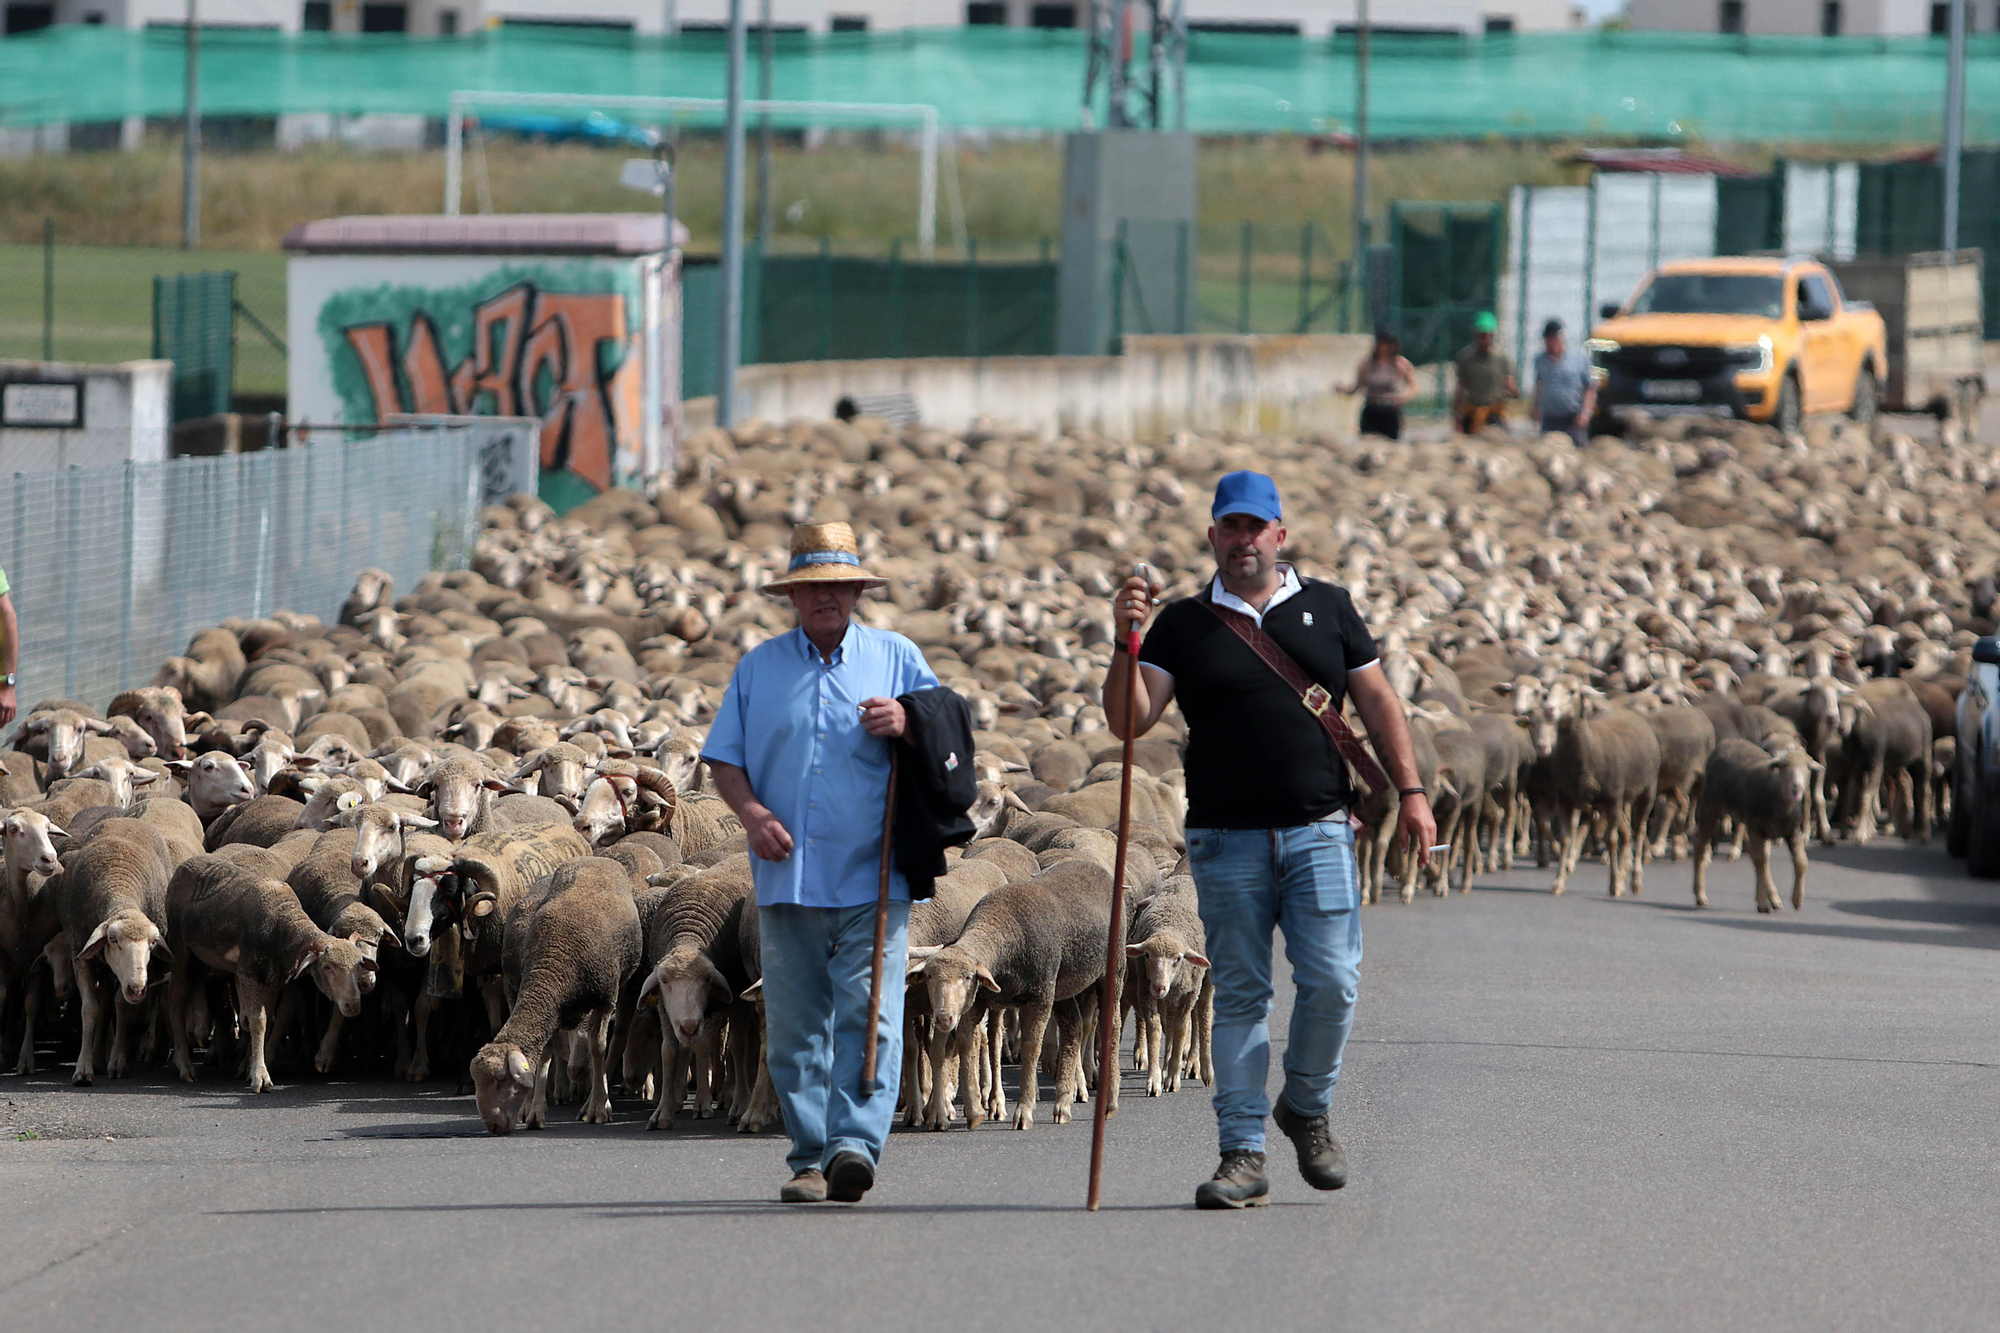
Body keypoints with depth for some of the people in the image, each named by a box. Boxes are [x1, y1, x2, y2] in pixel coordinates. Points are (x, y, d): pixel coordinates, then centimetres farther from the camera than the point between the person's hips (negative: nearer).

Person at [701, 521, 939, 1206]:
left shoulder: (896, 657, 11)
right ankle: (811, 1156, 5)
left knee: (868, 1014, -14)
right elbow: (723, 756, 12)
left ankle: (856, 1143, -20)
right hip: (789, 880, 2)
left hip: (873, 879, -2)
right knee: (794, 1026, 1)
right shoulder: (759, 666, 15)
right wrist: (751, 811, -8)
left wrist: (906, 723, -11)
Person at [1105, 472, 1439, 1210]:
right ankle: (1242, 1154, 2)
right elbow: (1130, 720, -2)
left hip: (1318, 832, 0)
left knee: (1332, 982, -9)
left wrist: (1410, 791, 5)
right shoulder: (1182, 624, 7)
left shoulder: (1328, 608, 12)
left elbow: (1377, 700, 13)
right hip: (1226, 840, 0)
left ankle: (1308, 1108, 16)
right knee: (1239, 995, 0)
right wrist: (1125, 645, -18)